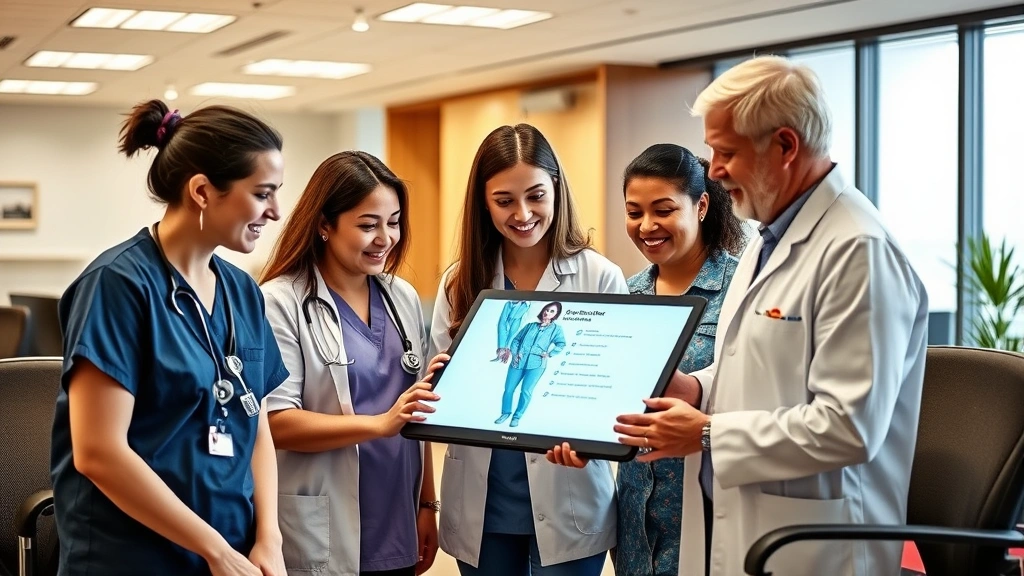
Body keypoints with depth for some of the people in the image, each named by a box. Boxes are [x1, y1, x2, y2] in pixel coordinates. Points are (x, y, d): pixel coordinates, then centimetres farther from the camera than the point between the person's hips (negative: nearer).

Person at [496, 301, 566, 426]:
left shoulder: (556, 329, 8)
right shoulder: (530, 325, 14)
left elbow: (561, 344, -3)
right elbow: (516, 339, 15)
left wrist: (549, 354, -12)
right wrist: (514, 352, 0)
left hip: (536, 364, -3)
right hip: (518, 361, 3)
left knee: (526, 391, -10)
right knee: (508, 389, 1)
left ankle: (517, 416, 3)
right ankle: (506, 413, 18)